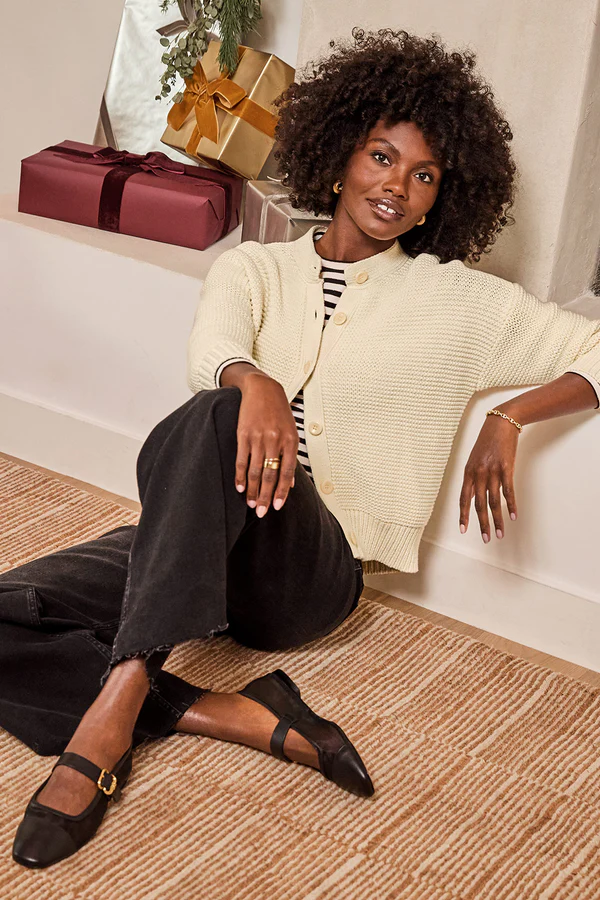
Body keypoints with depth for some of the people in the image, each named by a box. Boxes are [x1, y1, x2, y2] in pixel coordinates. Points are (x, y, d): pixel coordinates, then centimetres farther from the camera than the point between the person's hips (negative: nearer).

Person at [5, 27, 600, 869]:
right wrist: (255, 383, -33)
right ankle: (259, 722, -25)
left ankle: (112, 713, -40)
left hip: (311, 572, -3)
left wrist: (509, 418, -7)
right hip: (189, 544, 3)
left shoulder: (459, 300, 11)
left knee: (211, 419, -35)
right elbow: (212, 351, -8)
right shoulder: (255, 266, 15)